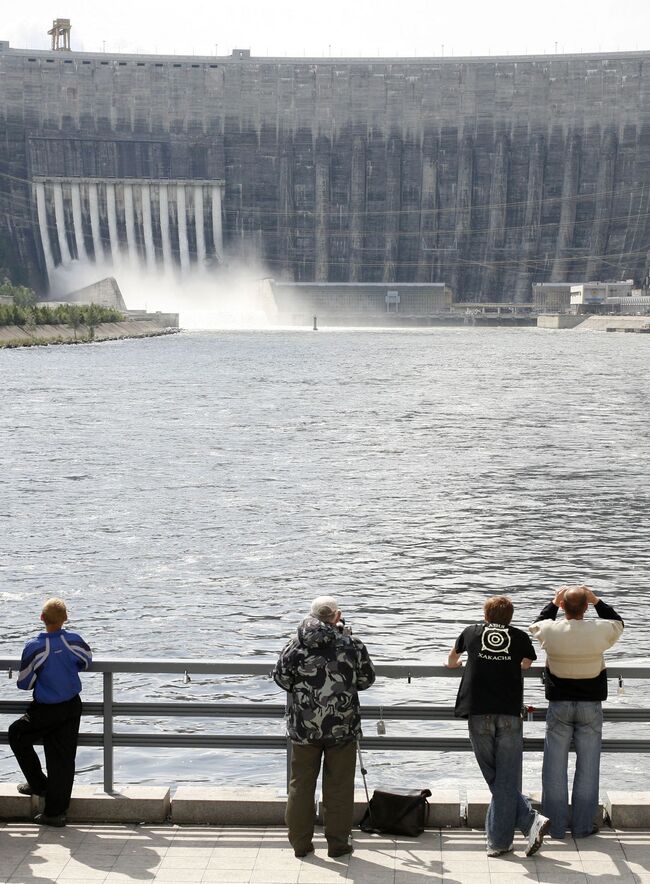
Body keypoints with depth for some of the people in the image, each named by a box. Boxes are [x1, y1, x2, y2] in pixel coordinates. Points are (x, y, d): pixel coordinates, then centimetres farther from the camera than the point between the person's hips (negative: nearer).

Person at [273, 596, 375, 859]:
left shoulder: (295, 647, -5)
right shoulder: (352, 646, -7)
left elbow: (281, 679, 4)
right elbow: (367, 679, 3)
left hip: (304, 727, 1)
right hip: (343, 727, -1)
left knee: (301, 785, 12)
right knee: (339, 787, 8)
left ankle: (300, 843, 17)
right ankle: (338, 844, 13)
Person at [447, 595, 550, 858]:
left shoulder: (471, 632, 15)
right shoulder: (519, 637, 12)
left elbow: (453, 658, 36)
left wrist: (452, 664, 60)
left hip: (478, 714, 0)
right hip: (510, 713, 0)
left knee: (495, 779, 4)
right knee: (507, 779, 3)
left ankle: (530, 821, -9)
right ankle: (499, 840, -4)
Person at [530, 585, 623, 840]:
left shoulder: (550, 631, -12)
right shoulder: (600, 631, -13)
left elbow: (536, 625, 14)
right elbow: (618, 622, 12)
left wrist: (553, 603, 19)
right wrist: (597, 602, 14)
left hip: (559, 705, 0)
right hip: (590, 705, 0)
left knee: (555, 767, 8)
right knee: (587, 767, 7)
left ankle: (556, 825, 12)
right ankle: (583, 825, 11)